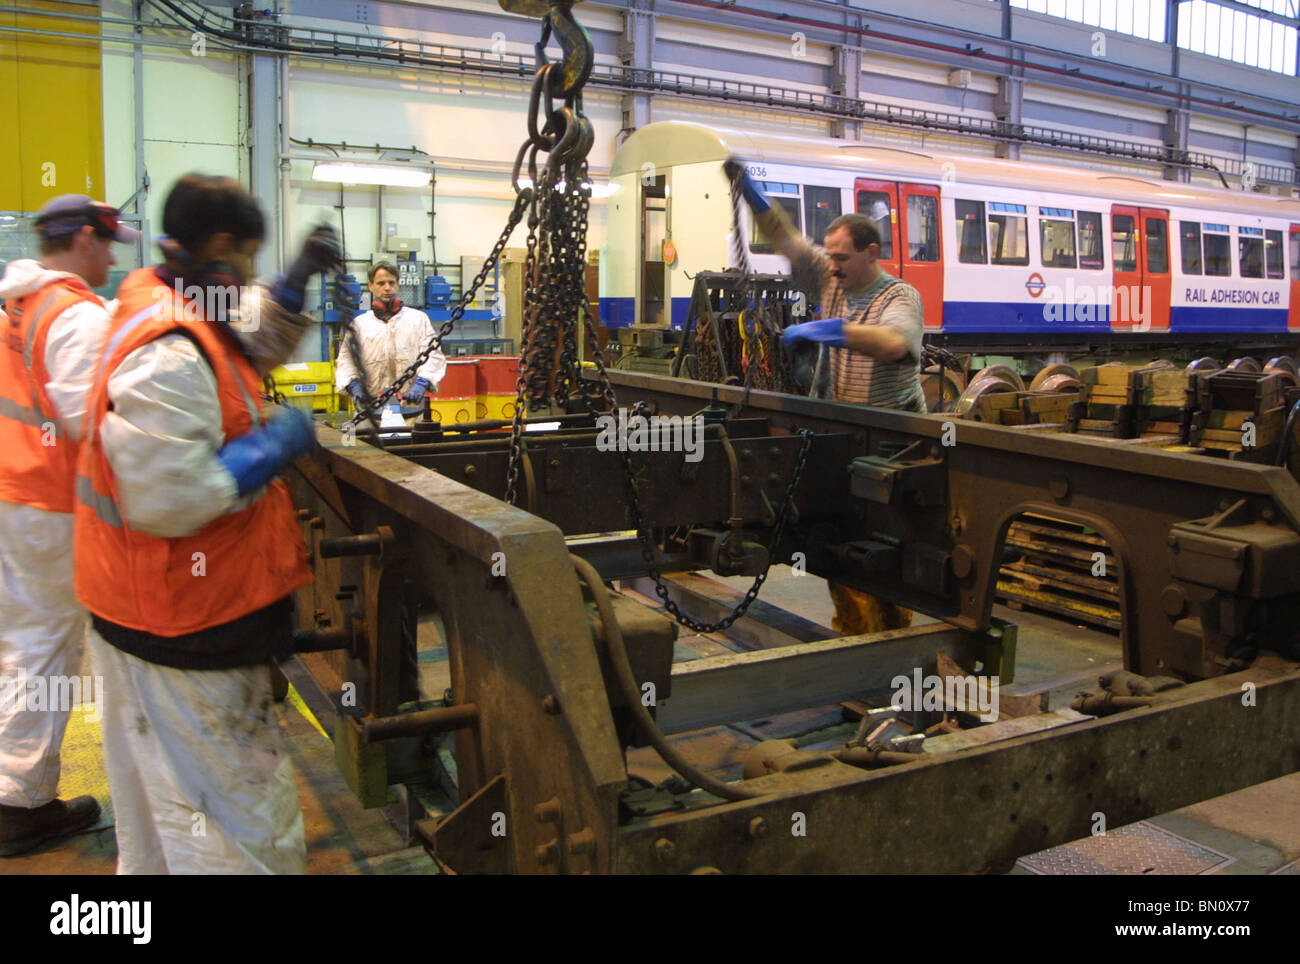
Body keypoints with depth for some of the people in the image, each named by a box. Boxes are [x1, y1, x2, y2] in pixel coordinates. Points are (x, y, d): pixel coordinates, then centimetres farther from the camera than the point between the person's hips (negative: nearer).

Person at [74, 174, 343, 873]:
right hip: (184, 628, -11)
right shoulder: (169, 355, -26)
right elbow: (167, 499, -30)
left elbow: (251, 347, 24)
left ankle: (149, 866, 46)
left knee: (158, 792, 27)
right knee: (236, 799, 1)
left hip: (141, 608, 11)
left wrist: (298, 283, 9)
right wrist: (273, 444, -22)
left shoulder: (167, 311, 6)